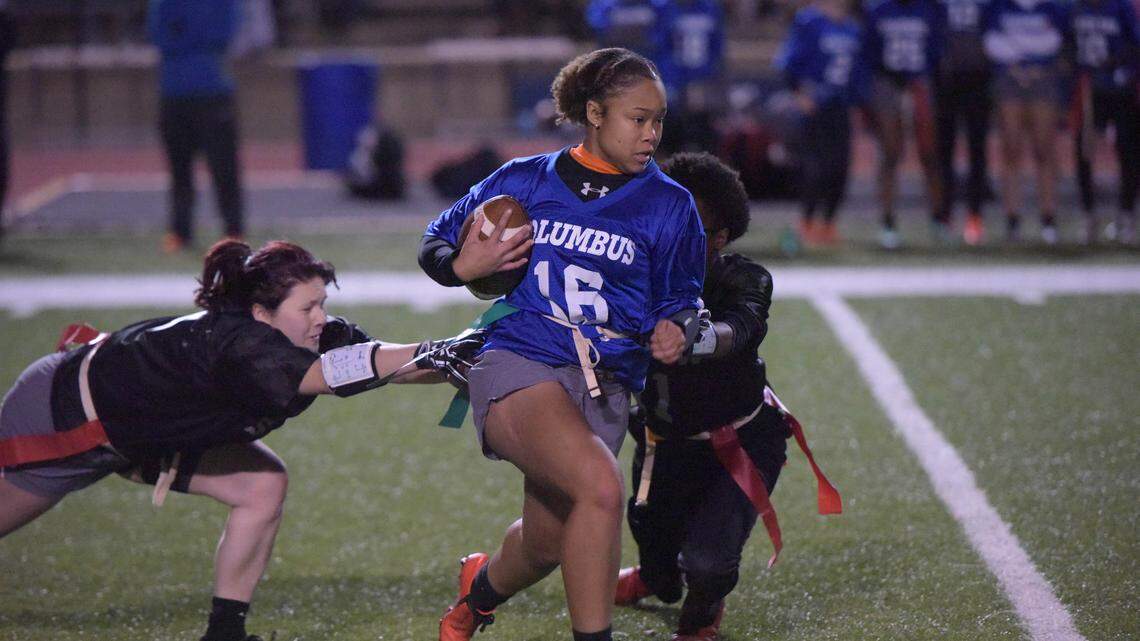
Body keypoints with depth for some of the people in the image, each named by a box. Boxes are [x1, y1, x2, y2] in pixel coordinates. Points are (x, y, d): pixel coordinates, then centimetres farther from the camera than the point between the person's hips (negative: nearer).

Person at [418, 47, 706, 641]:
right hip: (518, 364, -3)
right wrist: (460, 267, -9)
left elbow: (681, 296, 16)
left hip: (604, 389, 3)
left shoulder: (669, 206, 7)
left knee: (546, 544, 12)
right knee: (600, 485, -30)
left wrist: (675, 329, -8)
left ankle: (480, 588, 49)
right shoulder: (525, 181, 5)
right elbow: (436, 241, 15)